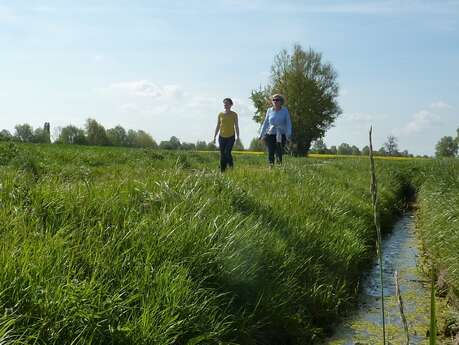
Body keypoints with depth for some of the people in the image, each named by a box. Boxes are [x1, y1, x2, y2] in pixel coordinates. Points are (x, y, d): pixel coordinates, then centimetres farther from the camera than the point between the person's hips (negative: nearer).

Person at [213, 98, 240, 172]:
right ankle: (222, 171, 10)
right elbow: (218, 126, 10)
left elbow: (236, 126, 3)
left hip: (231, 137, -3)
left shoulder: (234, 114, 0)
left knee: (227, 152, -18)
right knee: (222, 155, 3)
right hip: (222, 137, 3)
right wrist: (214, 137, 6)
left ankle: (231, 168, -3)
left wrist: (237, 136, -5)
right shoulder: (220, 114, 6)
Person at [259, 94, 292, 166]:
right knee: (270, 152, -1)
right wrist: (261, 134, 10)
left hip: (281, 136, -2)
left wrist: (288, 135, -7)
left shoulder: (285, 110, 2)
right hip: (270, 135, 2)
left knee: (279, 153, -7)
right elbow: (265, 123, 14)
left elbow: (288, 123, 3)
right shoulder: (269, 110, 8)